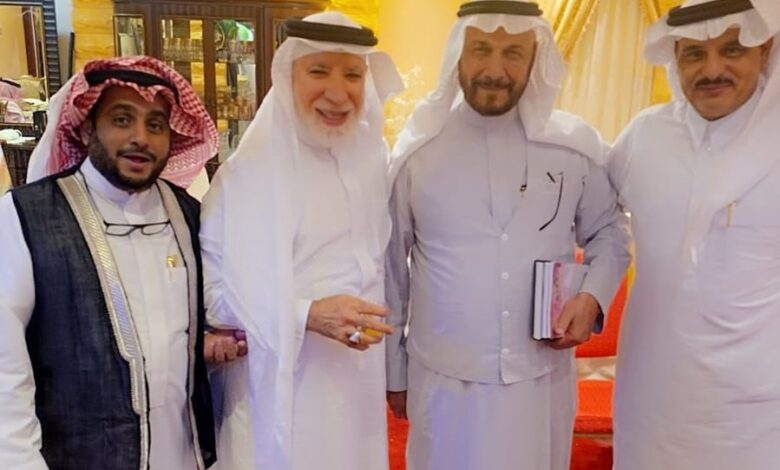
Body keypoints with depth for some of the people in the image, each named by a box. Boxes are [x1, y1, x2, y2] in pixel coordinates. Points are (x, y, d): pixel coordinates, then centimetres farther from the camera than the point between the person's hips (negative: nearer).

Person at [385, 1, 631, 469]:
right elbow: (391, 267, 1)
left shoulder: (575, 145, -4)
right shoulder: (417, 149, -6)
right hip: (443, 378, -1)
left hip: (542, 377, 1)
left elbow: (609, 232, 10)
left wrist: (593, 296, -10)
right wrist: (394, 372, 6)